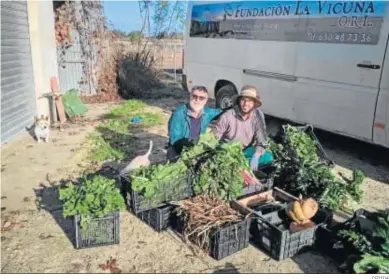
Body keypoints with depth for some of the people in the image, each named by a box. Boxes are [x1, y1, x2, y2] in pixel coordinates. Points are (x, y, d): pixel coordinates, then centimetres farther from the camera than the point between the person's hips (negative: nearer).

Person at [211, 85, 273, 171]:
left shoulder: (258, 116, -15)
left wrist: (256, 157, -30)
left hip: (245, 150, 4)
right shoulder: (227, 116, -21)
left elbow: (261, 140, -13)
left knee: (268, 157, -19)